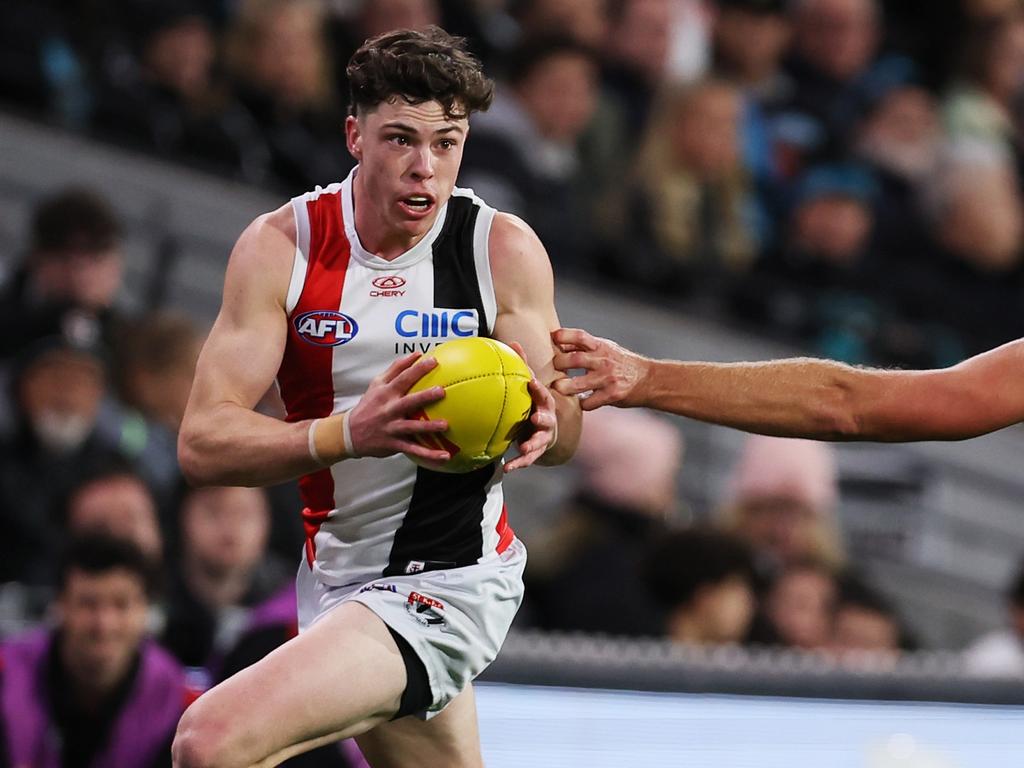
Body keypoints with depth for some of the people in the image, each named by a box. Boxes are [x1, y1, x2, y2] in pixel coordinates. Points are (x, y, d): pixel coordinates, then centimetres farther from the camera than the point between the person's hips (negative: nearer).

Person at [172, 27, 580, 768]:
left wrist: (543, 428, -25)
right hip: (336, 576, 4)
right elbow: (203, 442, -16)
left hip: (449, 586, -4)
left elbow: (564, 427, 0)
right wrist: (351, 433, -33)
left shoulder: (505, 250, -11)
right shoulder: (282, 247, -8)